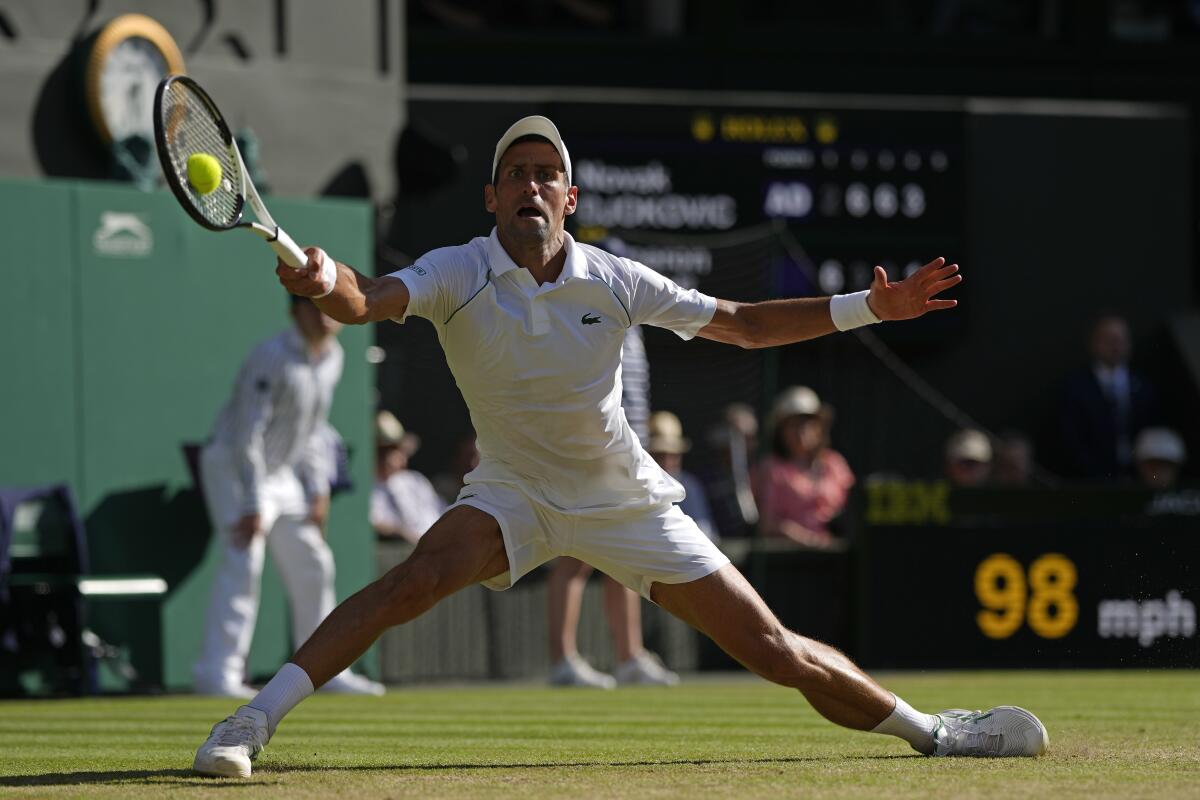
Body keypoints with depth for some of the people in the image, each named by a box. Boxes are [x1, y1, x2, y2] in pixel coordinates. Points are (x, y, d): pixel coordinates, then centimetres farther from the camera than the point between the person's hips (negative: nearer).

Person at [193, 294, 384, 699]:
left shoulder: (331, 357, 4)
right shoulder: (272, 358, -23)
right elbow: (248, 434, -25)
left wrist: (317, 490, 9)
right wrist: (252, 506, -27)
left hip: (282, 473, 9)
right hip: (233, 465, -9)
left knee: (312, 565, 11)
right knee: (243, 562, -21)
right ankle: (218, 672, -26)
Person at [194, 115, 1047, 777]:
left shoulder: (615, 282, -10)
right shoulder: (458, 274, -16)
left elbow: (742, 323, 1)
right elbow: (369, 300, -36)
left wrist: (868, 308, -7)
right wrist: (328, 282, -61)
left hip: (626, 499, 2)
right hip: (515, 492, -2)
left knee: (775, 650, -1)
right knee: (417, 579, -33)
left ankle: (928, 729, 19)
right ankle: (253, 721, -30)